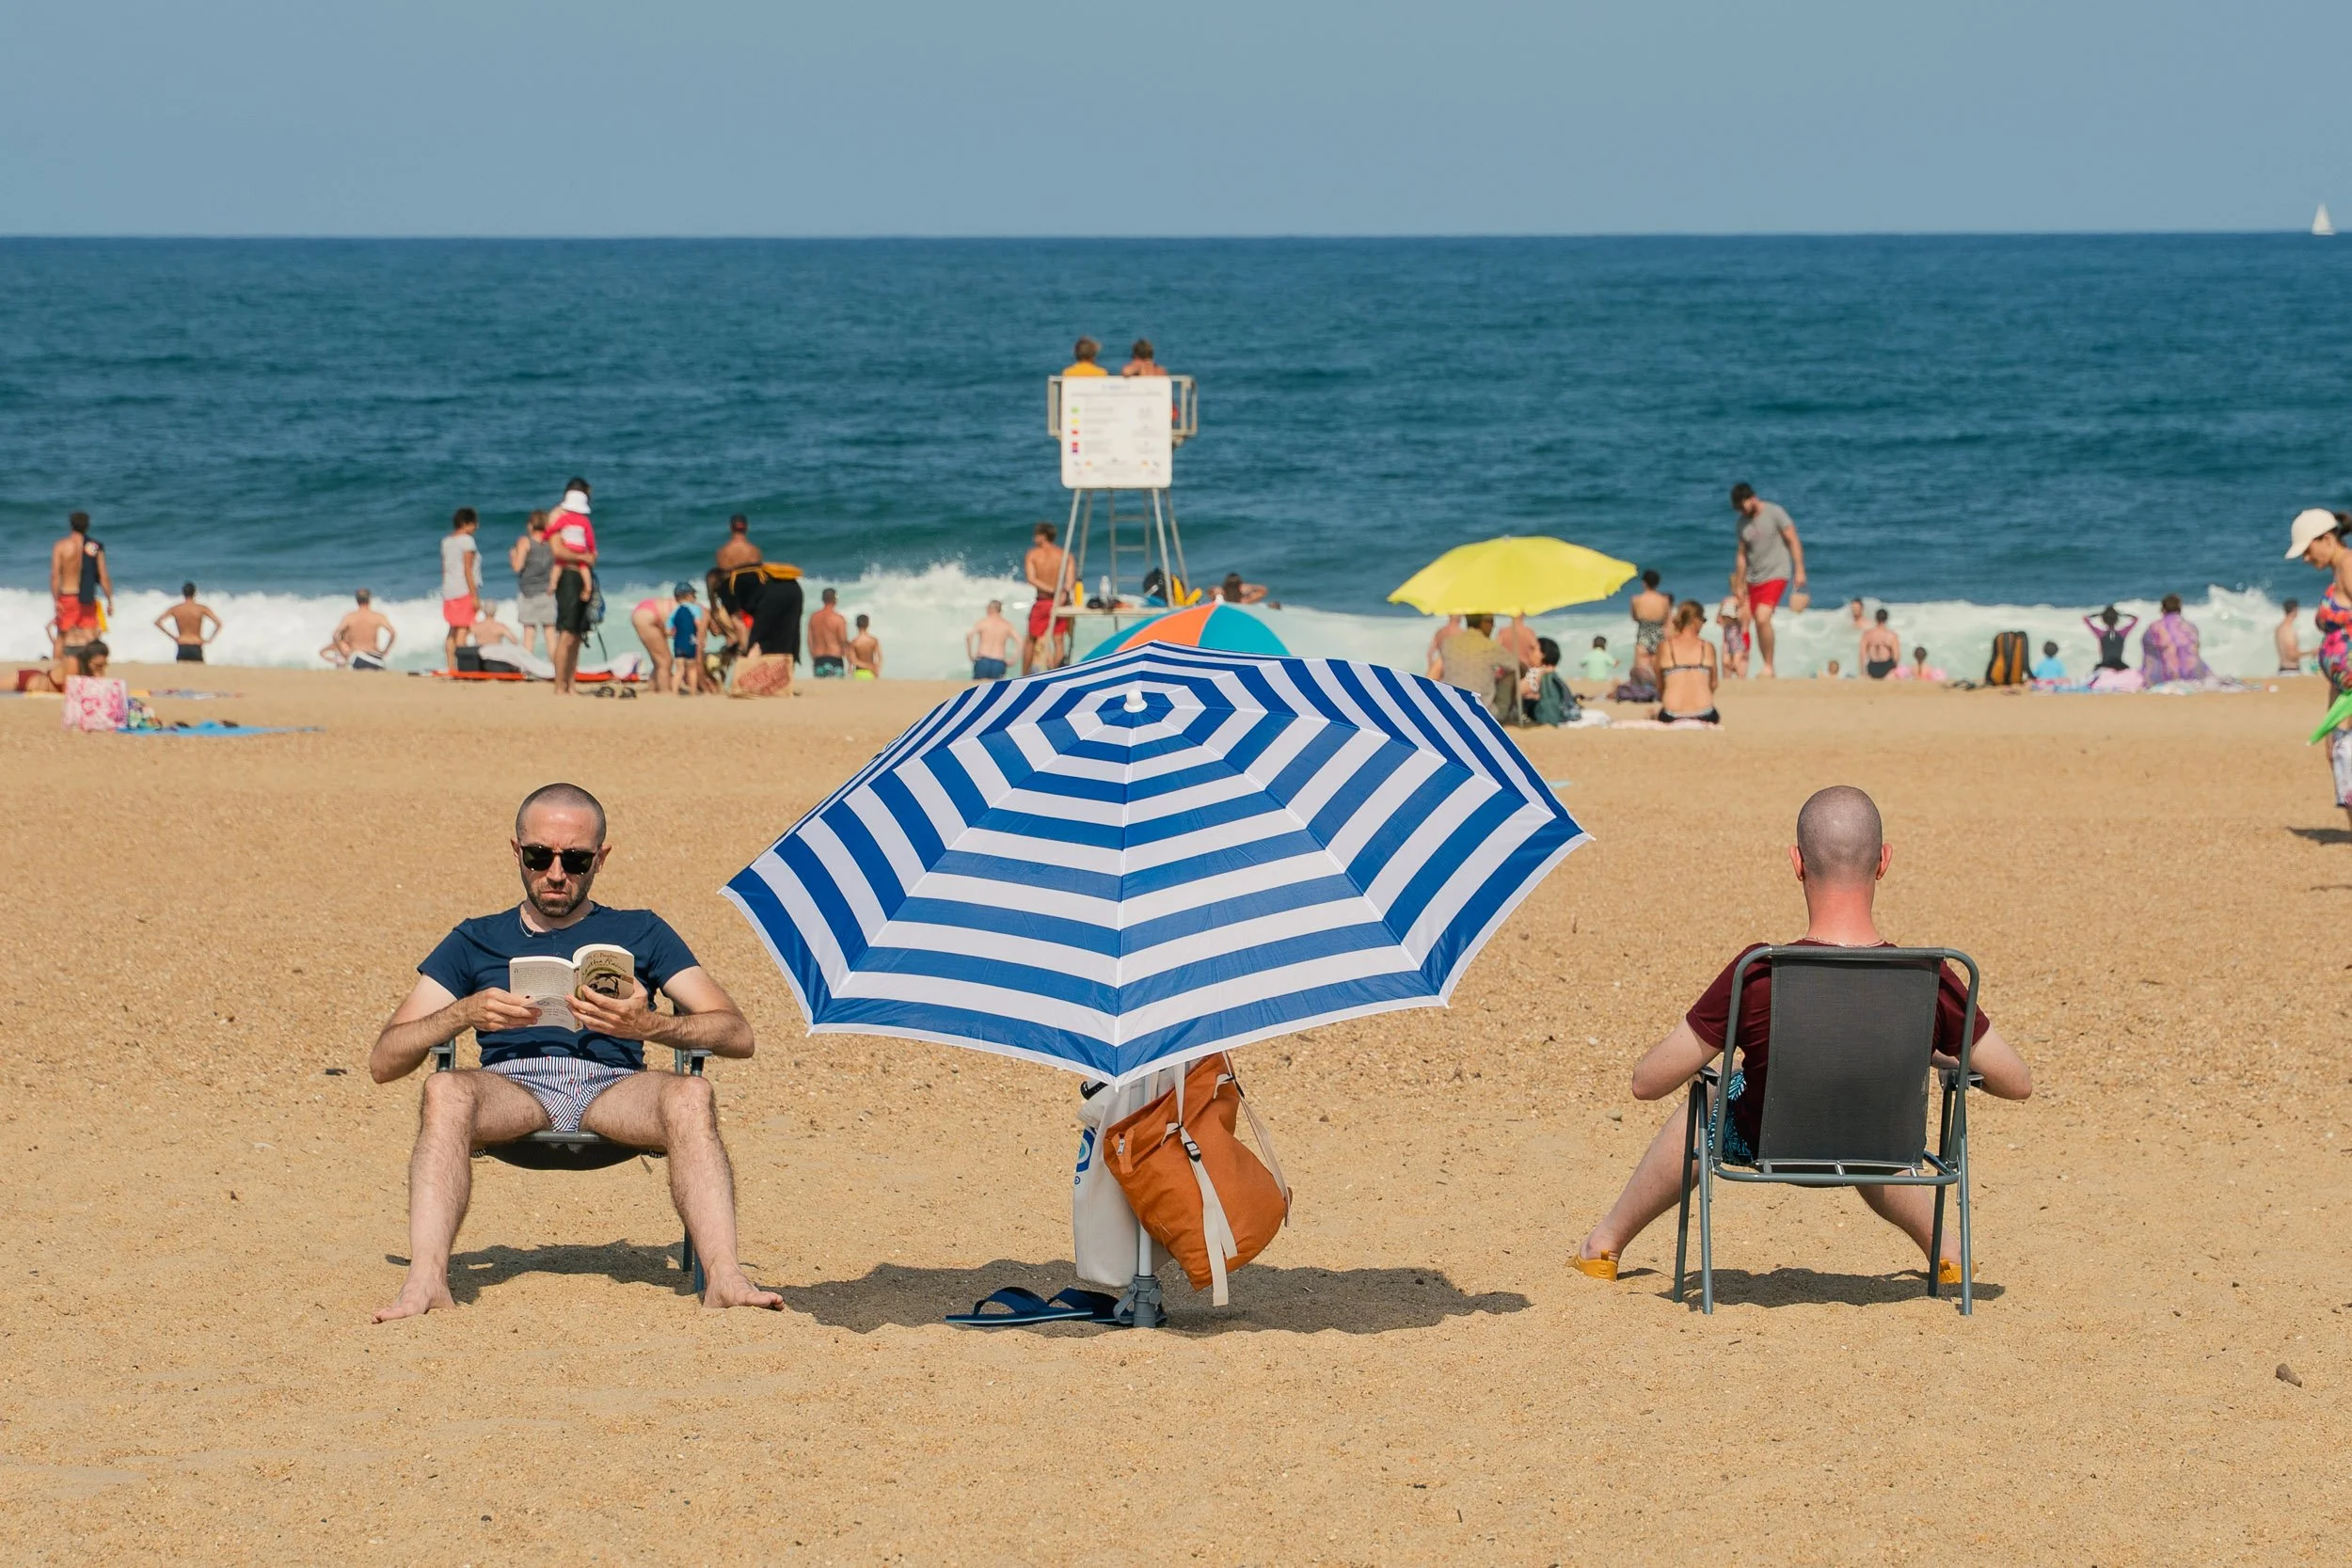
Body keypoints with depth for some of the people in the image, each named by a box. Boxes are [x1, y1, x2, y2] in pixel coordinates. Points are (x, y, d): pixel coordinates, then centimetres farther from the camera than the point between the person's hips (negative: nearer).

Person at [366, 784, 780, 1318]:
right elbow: (383, 1061, 14)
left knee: (690, 1094, -34)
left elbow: (737, 1035, 11)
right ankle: (425, 1283, -50)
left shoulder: (641, 933, 25)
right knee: (445, 1090, -36)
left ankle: (723, 1278, -48)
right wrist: (463, 1014, -6)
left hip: (614, 1086, 0)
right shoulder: (475, 941, 25)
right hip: (512, 1086, 0)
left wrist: (649, 1025, -10)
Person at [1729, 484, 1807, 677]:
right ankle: (1767, 668, 16)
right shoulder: (1743, 522, 10)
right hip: (1754, 579, 6)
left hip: (1775, 575, -6)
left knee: (1762, 618, -22)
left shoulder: (1774, 513, -6)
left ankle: (1768, 666, -13)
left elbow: (1793, 541, -6)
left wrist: (1799, 570, -12)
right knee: (1759, 624, 6)